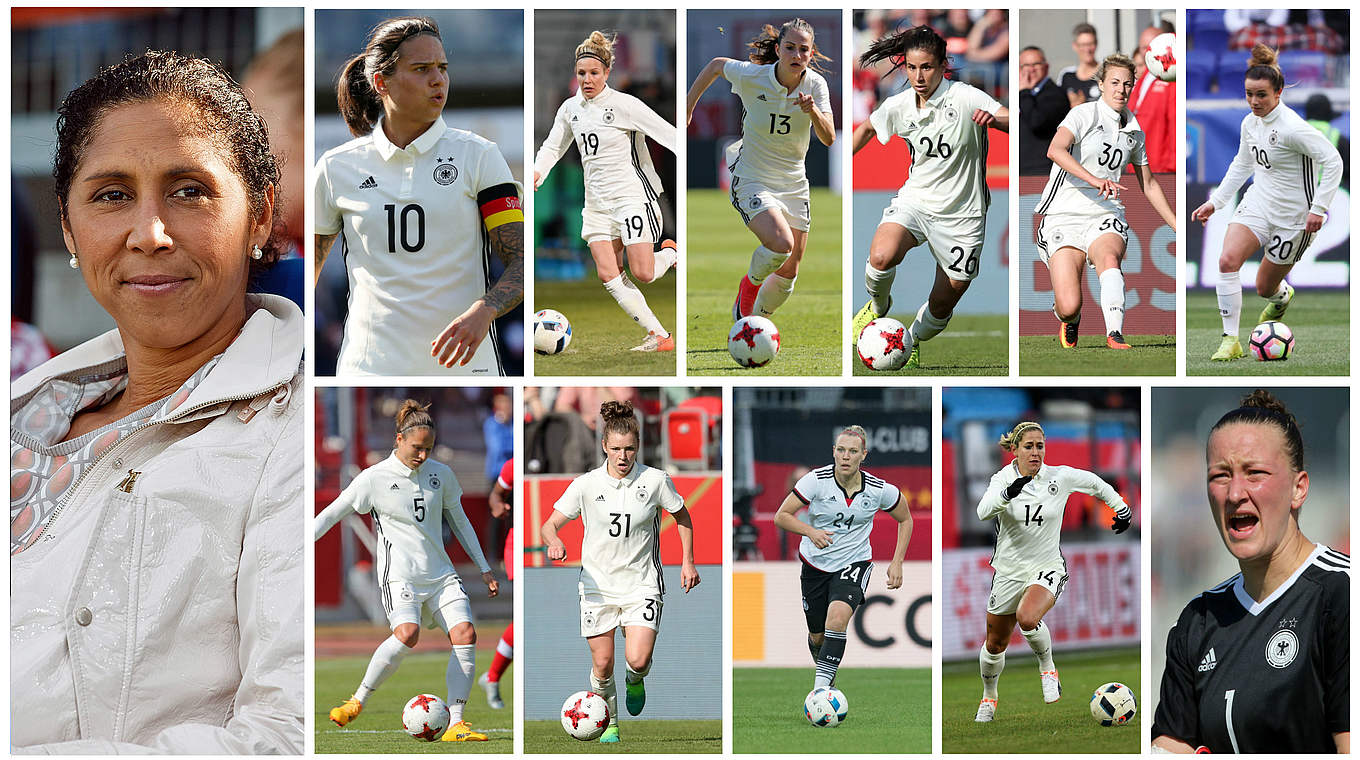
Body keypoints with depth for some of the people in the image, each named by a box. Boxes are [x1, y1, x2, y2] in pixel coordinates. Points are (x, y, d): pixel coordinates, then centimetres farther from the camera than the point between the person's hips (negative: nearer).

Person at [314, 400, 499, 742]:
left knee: (465, 633, -16)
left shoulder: (441, 474, 9)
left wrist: (484, 568, 21)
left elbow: (459, 521, 21)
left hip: (440, 573, 5)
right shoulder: (375, 479, -3)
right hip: (399, 574, -5)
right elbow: (332, 513, 2)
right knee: (407, 633, -31)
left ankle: (454, 724, -12)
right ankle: (357, 701, -15)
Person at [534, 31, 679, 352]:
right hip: (597, 202, 6)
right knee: (608, 275, -7)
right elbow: (553, 146, 20)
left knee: (642, 273, -13)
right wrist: (538, 171, 0)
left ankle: (671, 252, 22)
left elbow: (668, 134, -13)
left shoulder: (625, 105, -12)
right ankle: (659, 335, -2)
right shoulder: (570, 108, 7)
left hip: (633, 194, -6)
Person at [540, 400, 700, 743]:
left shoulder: (656, 480, -5)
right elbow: (550, 525, -5)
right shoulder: (586, 484, -5)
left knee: (637, 659, -16)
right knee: (603, 664, 0)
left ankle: (635, 681, 21)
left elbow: (682, 516, 11)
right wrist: (554, 542, -28)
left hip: (642, 584, -1)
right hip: (598, 584, 1)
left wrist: (687, 561, 7)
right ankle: (608, 724, 24)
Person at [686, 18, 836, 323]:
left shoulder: (816, 84, -9)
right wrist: (688, 105, 8)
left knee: (788, 272, 6)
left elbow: (828, 139, -14)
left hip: (794, 183, 4)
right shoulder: (751, 76, -17)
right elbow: (716, 65, 3)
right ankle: (750, 283, 4)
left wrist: (813, 112, -33)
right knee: (781, 244, -29)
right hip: (752, 180, -4)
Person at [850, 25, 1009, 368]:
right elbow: (868, 128, 20)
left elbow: (1015, 122, -27)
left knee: (941, 307, 5)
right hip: (914, 201, 2)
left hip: (960, 216, -2)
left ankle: (912, 343, 38)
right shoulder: (899, 106, -2)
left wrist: (995, 119, -48)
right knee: (881, 257, -29)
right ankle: (878, 307, 4)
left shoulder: (964, 98, -16)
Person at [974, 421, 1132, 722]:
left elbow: (1093, 482, 13)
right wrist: (1008, 494, -46)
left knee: (1027, 617, -34)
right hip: (1009, 570, 2)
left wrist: (1120, 506, 21)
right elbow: (983, 512, -29)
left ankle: (1048, 669, -7)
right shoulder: (1003, 478, -10)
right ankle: (989, 697, 42)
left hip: (1047, 568, -2)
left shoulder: (1059, 476, -7)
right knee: (995, 645, 13)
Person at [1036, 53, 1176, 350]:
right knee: (1068, 308, -14)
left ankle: (1115, 335, -46)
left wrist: (1178, 227, 24)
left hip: (1106, 216, 3)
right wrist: (1094, 180, -37)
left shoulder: (1133, 131, 15)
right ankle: (1070, 322, 23)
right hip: (1064, 217, -3)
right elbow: (1055, 150, -24)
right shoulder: (1084, 114, -4)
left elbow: (1149, 184, 27)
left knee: (1109, 258, -35)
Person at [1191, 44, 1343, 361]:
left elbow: (1333, 160, -22)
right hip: (1258, 204, 6)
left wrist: (1319, 208, -24)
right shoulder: (1250, 123, 2)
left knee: (1265, 288, 7)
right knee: (1228, 260, -20)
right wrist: (1215, 202, 16)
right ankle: (1230, 340, -13)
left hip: (1292, 215, -6)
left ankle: (1281, 297, 47)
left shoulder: (1292, 128, -22)